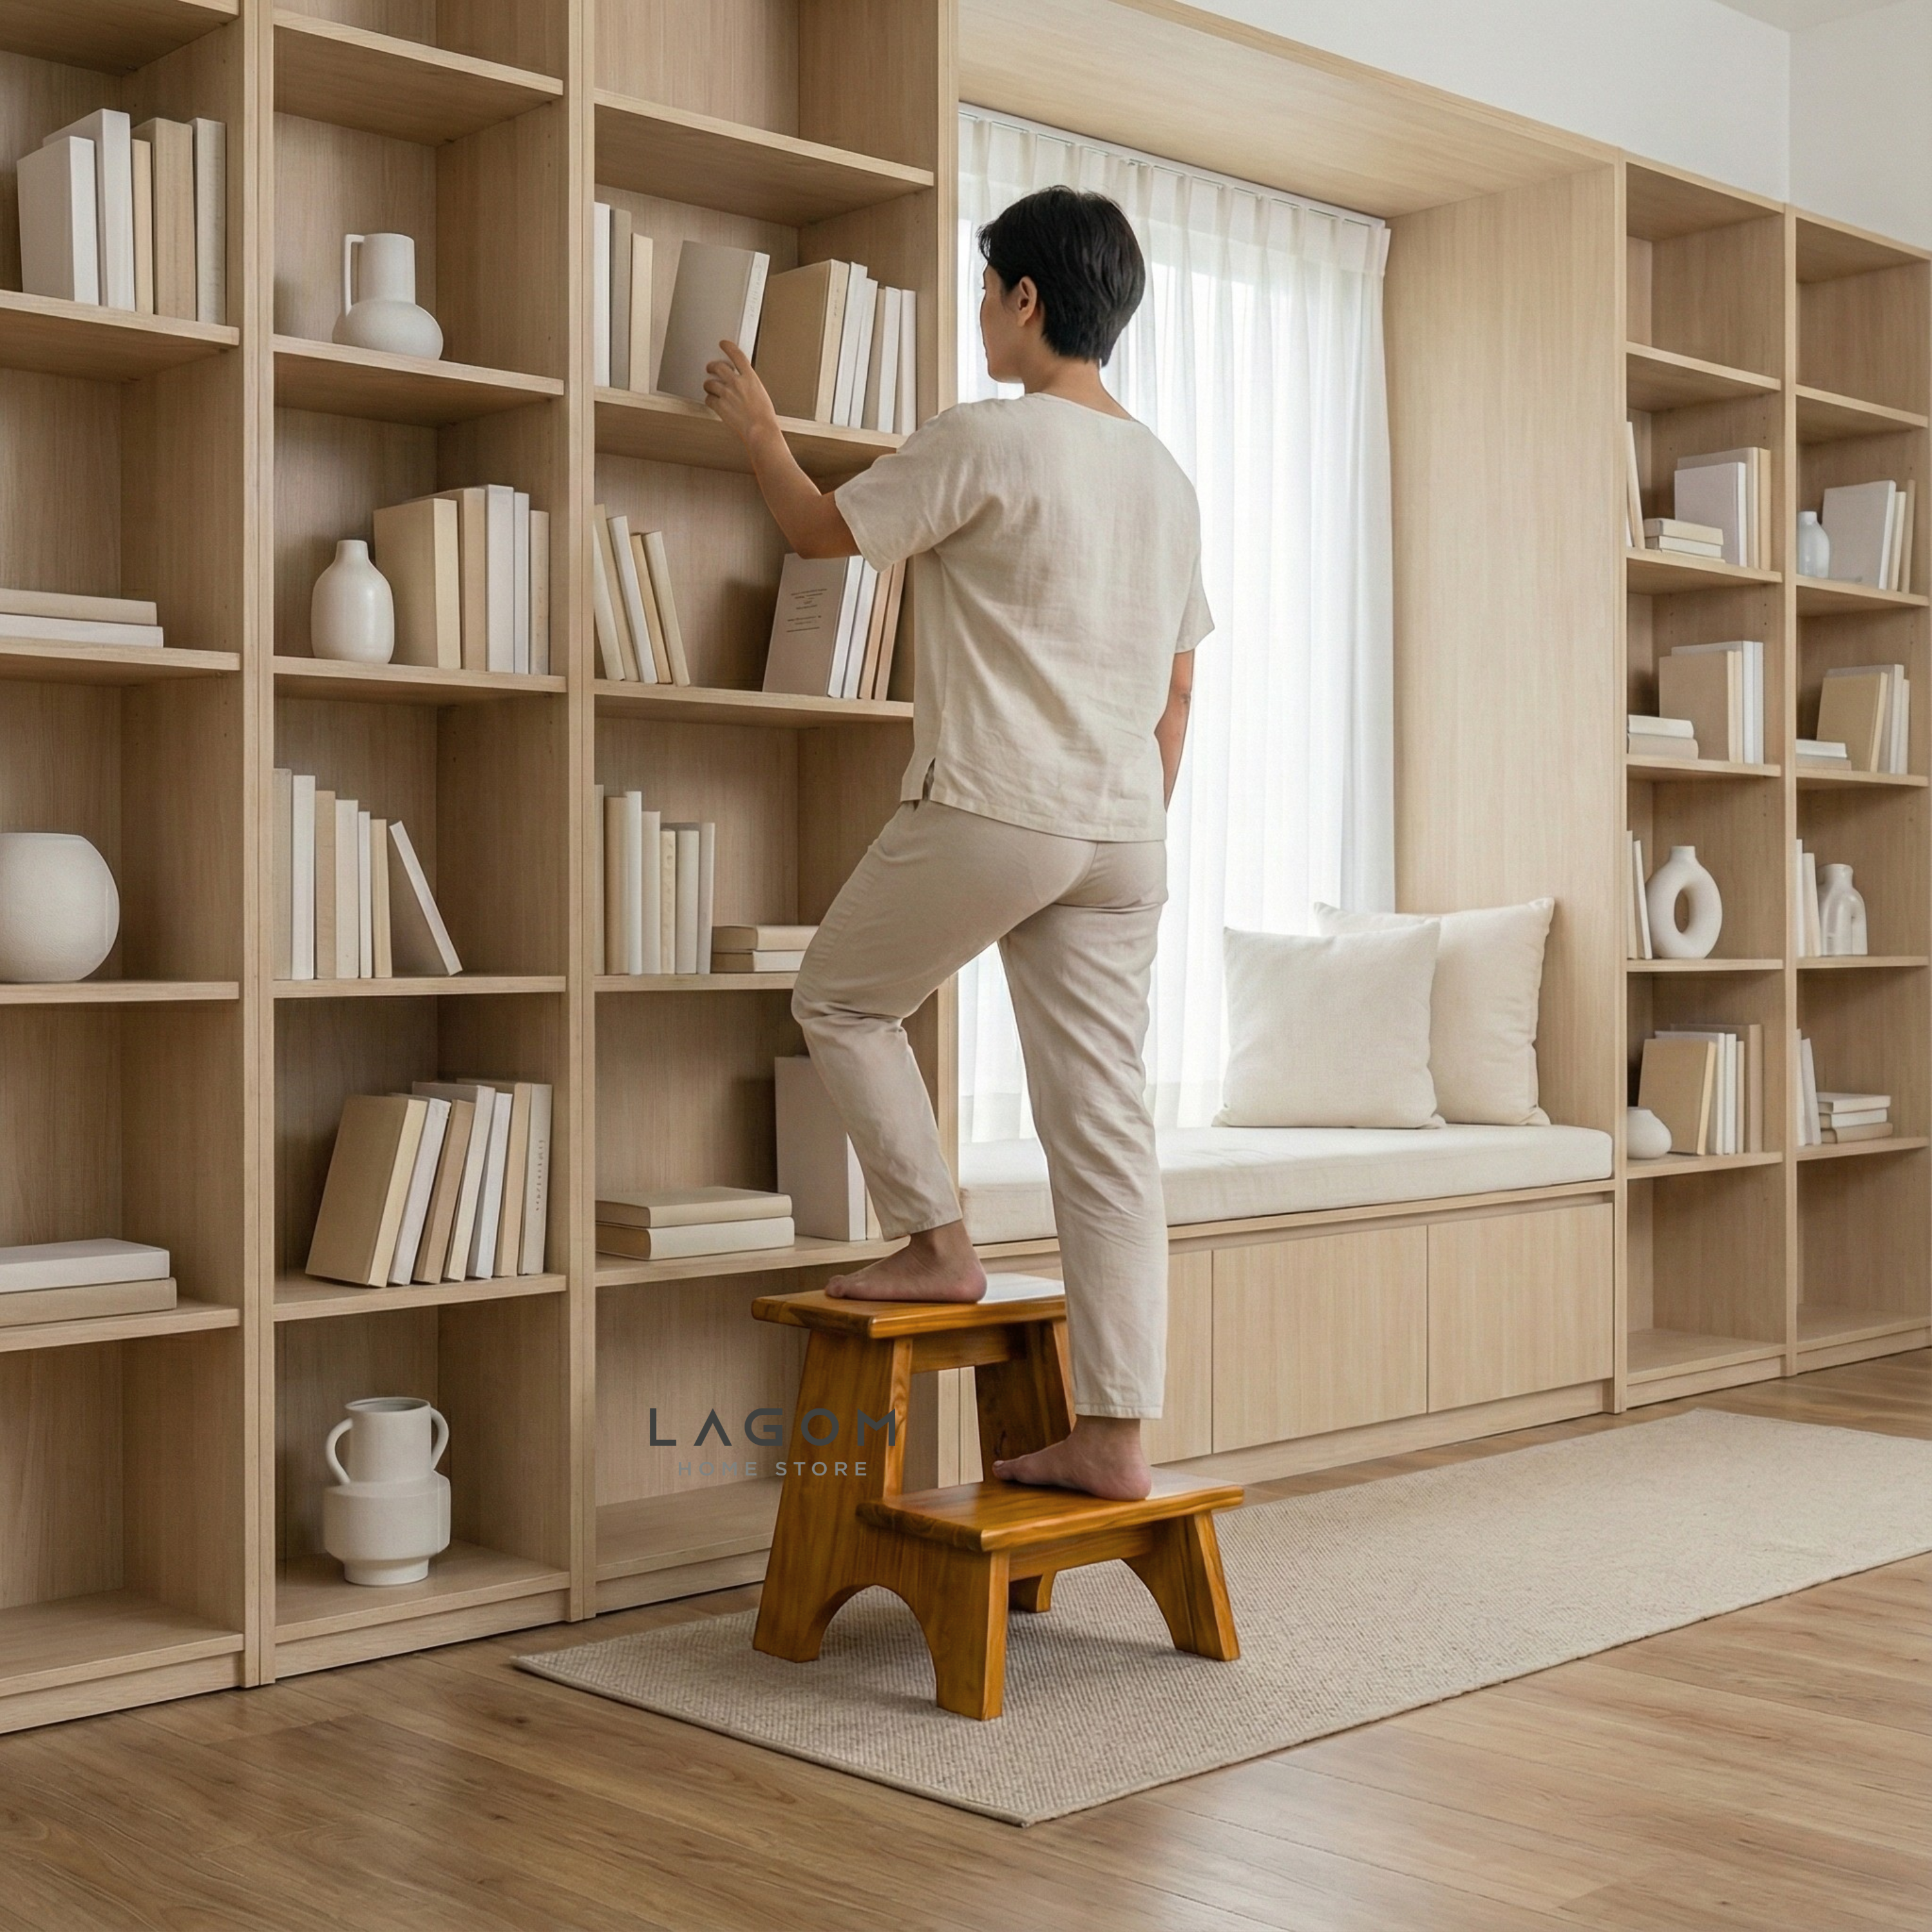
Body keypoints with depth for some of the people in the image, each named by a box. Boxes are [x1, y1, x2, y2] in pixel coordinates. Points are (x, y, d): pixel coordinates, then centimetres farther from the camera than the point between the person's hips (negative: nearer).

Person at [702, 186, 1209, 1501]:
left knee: (843, 999, 18)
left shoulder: (985, 441, -8)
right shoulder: (1166, 477, 15)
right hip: (1124, 834, 7)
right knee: (1106, 1119, 4)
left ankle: (935, 1244, 14)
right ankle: (1114, 1435, 5)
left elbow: (823, 530, 5)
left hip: (990, 812, -7)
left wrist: (758, 427, 23)